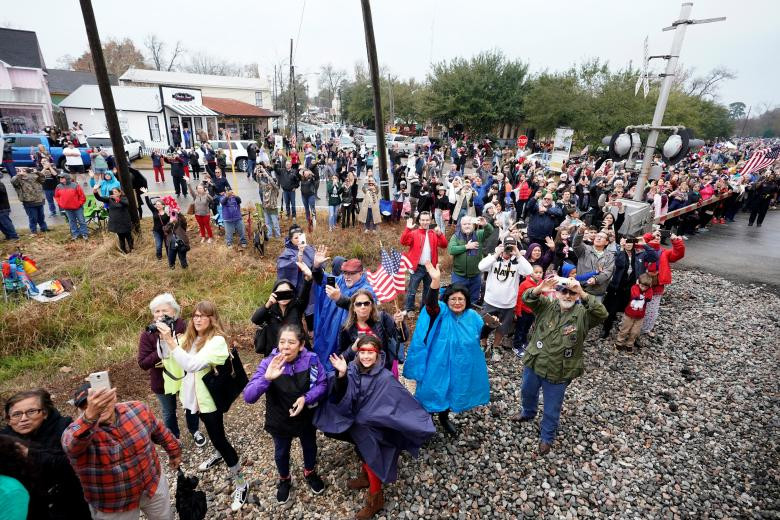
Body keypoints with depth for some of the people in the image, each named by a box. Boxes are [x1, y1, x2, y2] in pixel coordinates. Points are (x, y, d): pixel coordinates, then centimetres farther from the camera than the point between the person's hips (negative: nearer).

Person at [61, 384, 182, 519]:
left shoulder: (138, 409, -15)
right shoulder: (77, 430, -23)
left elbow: (160, 432, 1)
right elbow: (72, 443, -49)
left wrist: (174, 452, 13)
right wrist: (90, 416, -67)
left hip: (154, 484, 3)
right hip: (113, 507, -2)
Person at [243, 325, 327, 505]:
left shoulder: (311, 359, -24)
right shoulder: (268, 363, -26)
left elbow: (322, 384, -13)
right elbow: (248, 397, -31)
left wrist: (306, 397, -30)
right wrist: (266, 378, -48)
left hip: (306, 417, 1)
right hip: (279, 420, -1)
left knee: (309, 447, 27)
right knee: (281, 452, 25)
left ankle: (310, 473, 59)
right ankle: (284, 480, 57)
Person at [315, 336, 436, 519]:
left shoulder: (384, 378, -29)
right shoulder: (353, 369, -16)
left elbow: (404, 401, -28)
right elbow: (342, 396, -25)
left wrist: (422, 422, -31)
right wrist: (342, 374, -42)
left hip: (373, 429, -5)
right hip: (357, 424, 5)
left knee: (372, 460, 14)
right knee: (363, 454, 29)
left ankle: (375, 499, 39)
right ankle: (365, 478, 58)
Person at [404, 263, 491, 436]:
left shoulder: (473, 316, -4)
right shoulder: (441, 312, -18)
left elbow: (481, 335, 14)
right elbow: (431, 303, -42)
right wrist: (435, 282, -58)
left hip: (461, 368, 4)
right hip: (438, 365, -4)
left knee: (451, 393, 24)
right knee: (434, 391, 10)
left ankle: (444, 417, 53)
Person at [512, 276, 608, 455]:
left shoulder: (583, 314, -14)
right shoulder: (547, 305, -9)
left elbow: (602, 314, -32)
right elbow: (526, 299, -21)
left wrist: (582, 294, -44)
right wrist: (539, 289, -42)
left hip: (559, 373, -3)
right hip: (534, 364, 3)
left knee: (552, 408, 16)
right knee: (528, 392, 29)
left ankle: (546, 437, 41)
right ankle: (528, 413, 61)